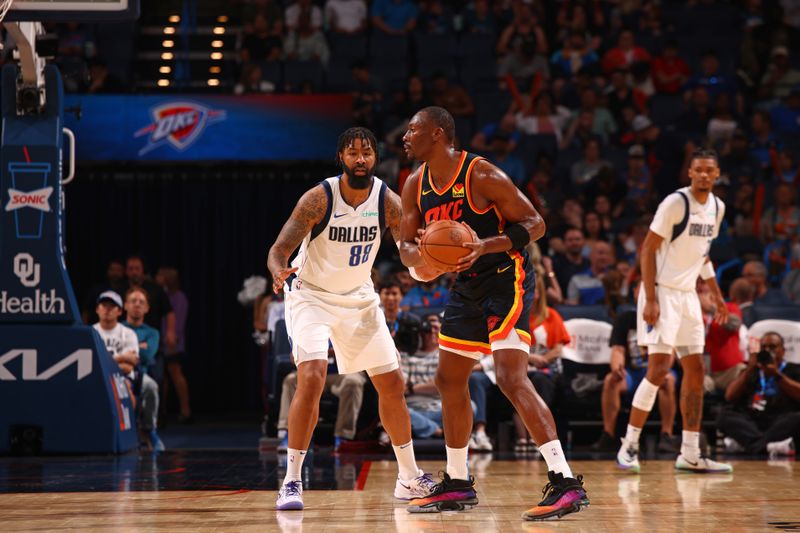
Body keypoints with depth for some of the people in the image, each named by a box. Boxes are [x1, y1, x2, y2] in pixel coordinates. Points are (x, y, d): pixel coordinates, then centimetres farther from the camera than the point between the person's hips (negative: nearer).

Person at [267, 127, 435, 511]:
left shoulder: (388, 201, -12)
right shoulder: (319, 199, -22)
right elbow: (279, 249, -24)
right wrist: (279, 272, -48)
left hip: (359, 298, 5)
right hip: (311, 296, -5)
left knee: (393, 383, 7)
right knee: (312, 378, -25)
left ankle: (409, 479, 23)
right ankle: (292, 481, -17)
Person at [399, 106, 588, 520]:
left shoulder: (482, 175, -20)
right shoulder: (415, 186, 3)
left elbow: (535, 224, -18)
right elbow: (407, 245, 7)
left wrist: (486, 246, -32)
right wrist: (418, 258, -18)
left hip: (506, 280, -9)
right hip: (468, 286, 9)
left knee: (511, 378, -22)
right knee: (449, 379, 13)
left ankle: (566, 484, -26)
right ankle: (457, 485, 27)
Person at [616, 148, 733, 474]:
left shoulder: (717, 207, 9)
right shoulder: (675, 203, -14)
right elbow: (649, 249, -14)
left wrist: (717, 296, 19)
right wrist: (651, 299, -20)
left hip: (688, 295, 8)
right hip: (662, 291, -8)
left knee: (695, 370, 7)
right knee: (659, 367, -15)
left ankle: (690, 455, 11)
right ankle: (629, 446, -7)